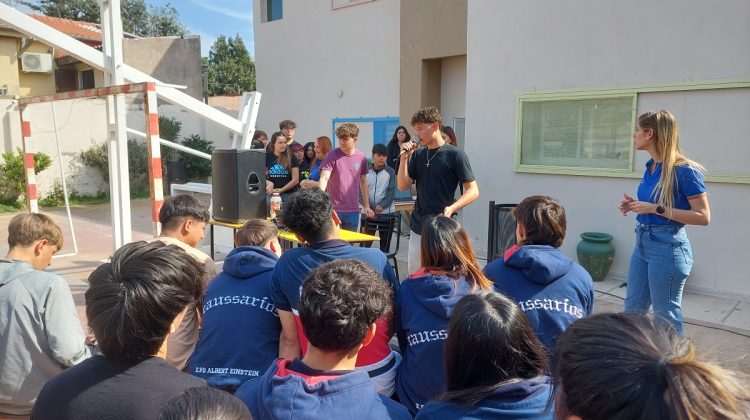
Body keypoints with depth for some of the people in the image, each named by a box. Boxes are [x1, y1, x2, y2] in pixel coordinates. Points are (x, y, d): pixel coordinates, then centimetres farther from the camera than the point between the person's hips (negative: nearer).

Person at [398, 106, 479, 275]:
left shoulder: (455, 155, -8)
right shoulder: (417, 155, 8)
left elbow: (473, 191, -10)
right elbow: (403, 185, 6)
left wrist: (452, 208, -25)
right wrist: (404, 157, -5)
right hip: (418, 228, 6)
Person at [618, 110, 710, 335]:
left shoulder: (684, 170, -16)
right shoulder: (650, 167, 7)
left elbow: (703, 217, -17)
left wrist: (656, 208, -21)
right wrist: (635, 205, 2)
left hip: (667, 246, -8)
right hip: (642, 241, 8)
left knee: (666, 315, 6)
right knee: (633, 308, 17)